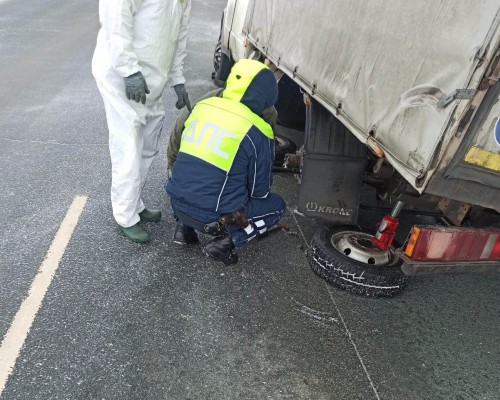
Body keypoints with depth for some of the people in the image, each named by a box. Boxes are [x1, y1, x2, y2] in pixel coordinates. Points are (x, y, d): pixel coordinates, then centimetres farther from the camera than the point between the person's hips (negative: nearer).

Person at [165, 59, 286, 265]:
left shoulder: (201, 107, 1)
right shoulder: (257, 133, -14)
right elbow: (259, 191, -3)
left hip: (177, 204, 5)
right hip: (212, 218, -5)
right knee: (277, 205, 15)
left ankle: (184, 227, 18)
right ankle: (226, 240, -2)